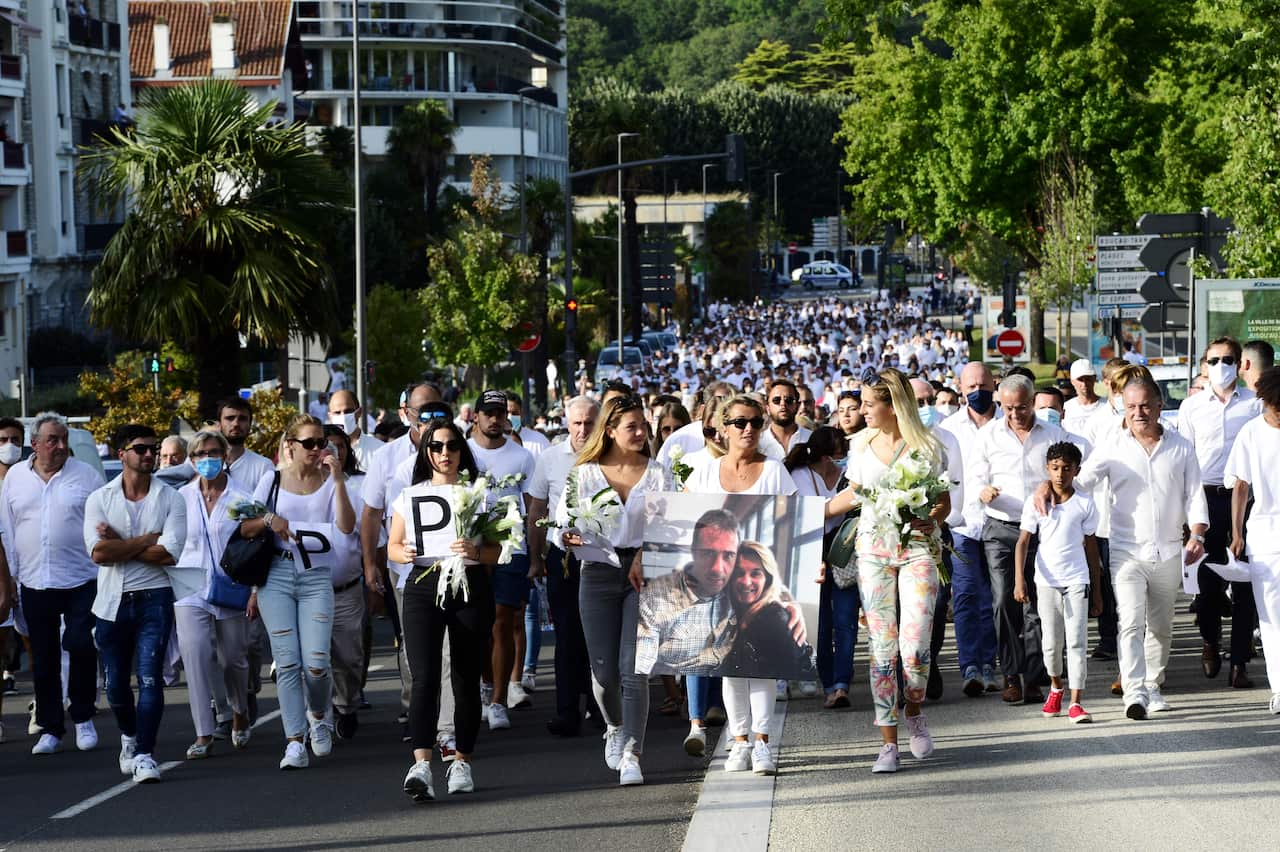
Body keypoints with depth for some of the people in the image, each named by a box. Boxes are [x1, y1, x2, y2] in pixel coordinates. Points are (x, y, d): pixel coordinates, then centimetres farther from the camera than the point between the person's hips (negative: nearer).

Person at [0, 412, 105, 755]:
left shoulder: (86, 476, 0)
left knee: (81, 646, -12)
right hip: (35, 583, 3)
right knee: (44, 659, 8)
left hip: (81, 582, -3)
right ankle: (50, 728, 17)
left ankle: (83, 718, 7)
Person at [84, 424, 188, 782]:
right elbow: (99, 553, -12)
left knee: (150, 678, -11)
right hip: (112, 601, 2)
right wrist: (145, 540, -10)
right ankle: (130, 736, 37)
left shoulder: (170, 499, -1)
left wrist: (119, 545, -10)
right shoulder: (100, 500, 1)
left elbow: (168, 554, -13)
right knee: (116, 684, 10)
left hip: (153, 599, -2)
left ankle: (144, 755, -8)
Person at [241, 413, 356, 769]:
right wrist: (269, 519, -9)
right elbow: (245, 529, 11)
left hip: (316, 577, -1)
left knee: (316, 663, -10)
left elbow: (346, 527, -11)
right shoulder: (273, 481, 8)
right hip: (276, 576, 1)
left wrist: (338, 479, -16)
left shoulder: (330, 482, 5)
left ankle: (319, 716, 21)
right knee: (287, 662, -7)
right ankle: (295, 742, -4)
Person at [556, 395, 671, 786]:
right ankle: (615, 728, 32)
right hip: (600, 574, 1)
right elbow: (562, 526, 7)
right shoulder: (584, 474, 5)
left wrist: (645, 556, -16)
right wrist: (568, 537, -16)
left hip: (645, 576, -1)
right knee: (604, 671, 1)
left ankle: (632, 754, -10)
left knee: (633, 669, -12)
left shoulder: (658, 474, 6)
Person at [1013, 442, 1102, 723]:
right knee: (1052, 642, 7)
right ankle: (1055, 687, 33)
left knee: (1077, 641, -7)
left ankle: (1075, 702, -10)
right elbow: (1023, 542, 0)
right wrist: (1019, 579, -12)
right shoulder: (1035, 503, 1)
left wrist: (1097, 591, 9)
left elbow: (1091, 547, 8)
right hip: (1047, 581, 1)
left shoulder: (1084, 504, 3)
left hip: (1077, 580, -1)